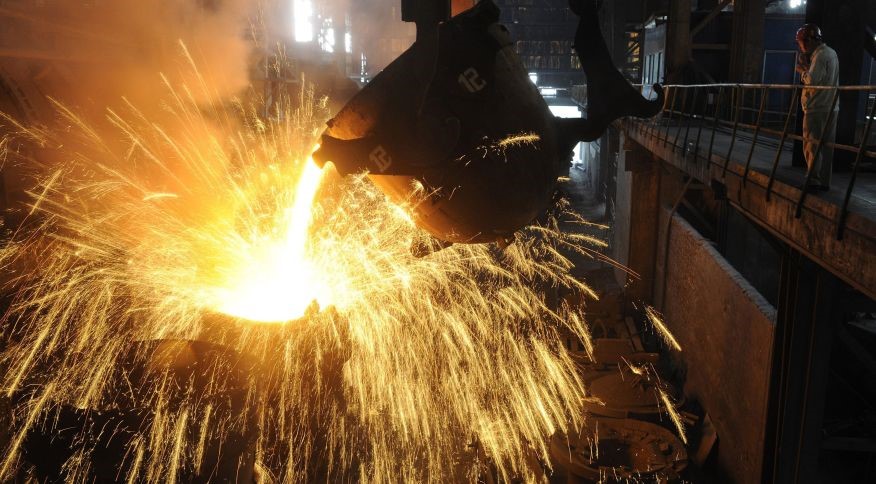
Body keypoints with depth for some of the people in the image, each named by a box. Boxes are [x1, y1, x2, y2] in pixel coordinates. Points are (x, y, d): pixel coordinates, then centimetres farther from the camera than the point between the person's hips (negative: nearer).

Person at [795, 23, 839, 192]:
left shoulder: (820, 55, -13)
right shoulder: (830, 52, 17)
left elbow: (812, 80, -23)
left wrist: (803, 71, -6)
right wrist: (806, 66, 10)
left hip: (817, 108, -9)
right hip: (830, 108, 9)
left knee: (811, 145, -5)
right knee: (826, 146, 10)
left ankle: (814, 181, -5)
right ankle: (824, 182, 13)